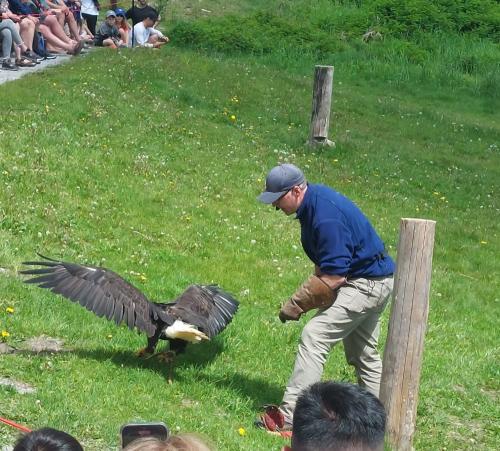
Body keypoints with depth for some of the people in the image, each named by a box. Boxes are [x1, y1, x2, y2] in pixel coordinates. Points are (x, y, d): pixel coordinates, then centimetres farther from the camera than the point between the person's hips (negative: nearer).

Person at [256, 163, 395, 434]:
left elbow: (333, 277, -29)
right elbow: (328, 265, 12)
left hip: (365, 285, -11)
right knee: (362, 353, 21)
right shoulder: (315, 198, 3)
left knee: (314, 337, -17)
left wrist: (296, 305, -20)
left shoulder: (326, 217, -28)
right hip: (375, 281, 11)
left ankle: (289, 416, -21)